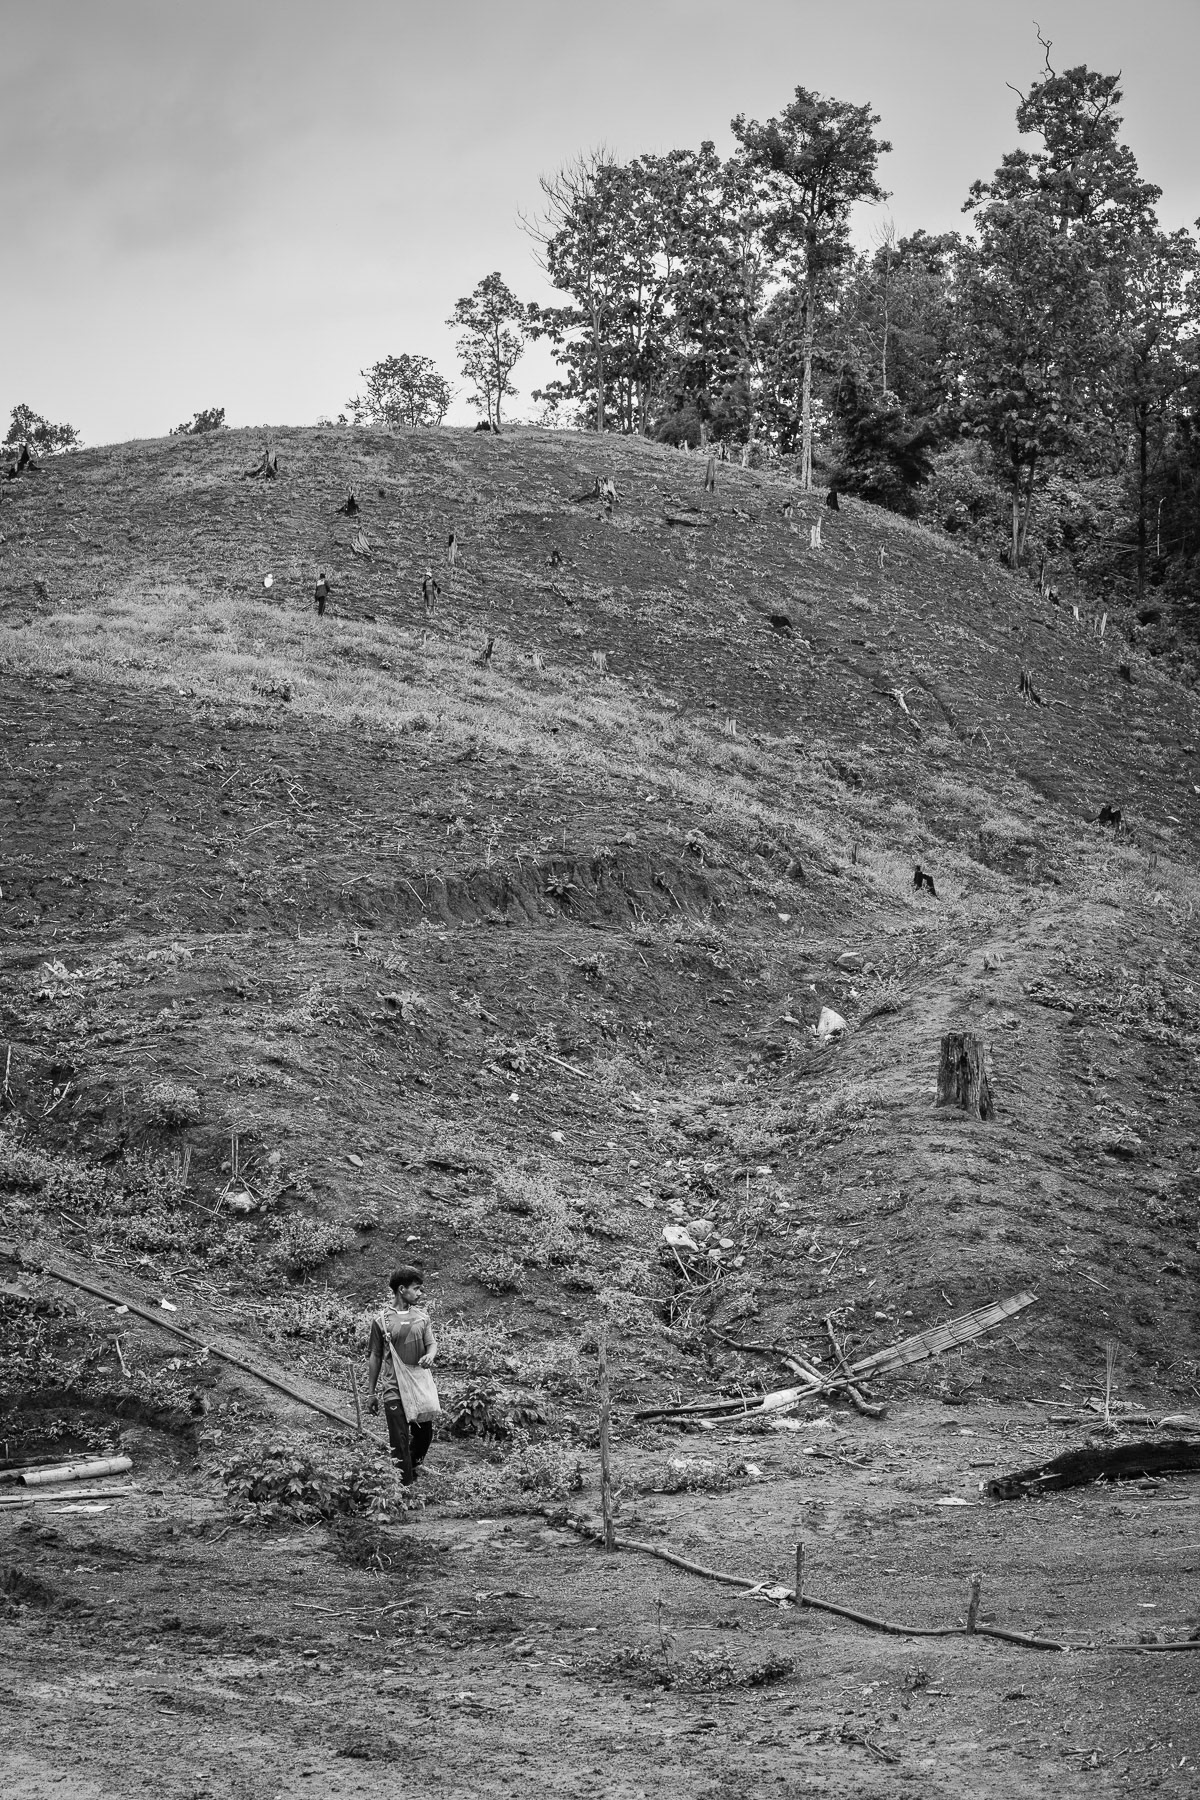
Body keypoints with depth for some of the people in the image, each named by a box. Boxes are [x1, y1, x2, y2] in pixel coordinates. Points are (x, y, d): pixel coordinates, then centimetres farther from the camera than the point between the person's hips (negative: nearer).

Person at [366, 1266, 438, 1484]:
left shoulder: (421, 1315, 7)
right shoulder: (382, 1320, -3)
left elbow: (432, 1343, 5)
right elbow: (374, 1357, 3)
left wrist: (431, 1355, -20)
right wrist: (371, 1392, 3)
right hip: (394, 1390, -4)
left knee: (424, 1435, 12)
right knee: (399, 1441, -4)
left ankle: (412, 1469, 38)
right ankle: (406, 1487, 3)